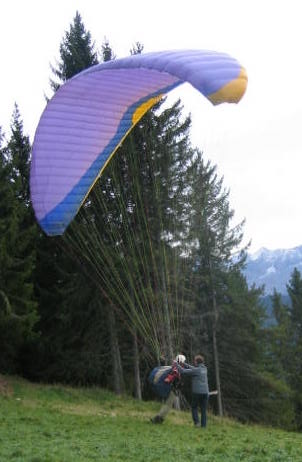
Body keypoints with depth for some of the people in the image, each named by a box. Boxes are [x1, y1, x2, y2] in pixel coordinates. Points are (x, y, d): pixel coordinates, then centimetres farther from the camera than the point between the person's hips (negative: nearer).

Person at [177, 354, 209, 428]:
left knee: (194, 407, 14)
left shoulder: (196, 370, -10)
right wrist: (184, 364, 16)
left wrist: (177, 365, 4)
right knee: (203, 410, 8)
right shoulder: (204, 369, 10)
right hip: (205, 392, 5)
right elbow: (192, 368, 20)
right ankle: (203, 425, 3)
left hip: (197, 392, -5)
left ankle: (196, 422, 1)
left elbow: (183, 371, -10)